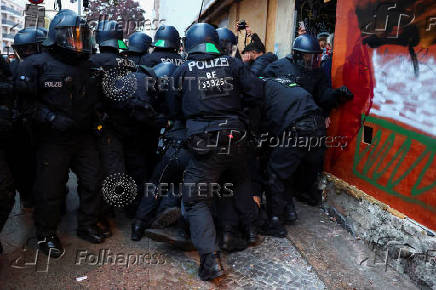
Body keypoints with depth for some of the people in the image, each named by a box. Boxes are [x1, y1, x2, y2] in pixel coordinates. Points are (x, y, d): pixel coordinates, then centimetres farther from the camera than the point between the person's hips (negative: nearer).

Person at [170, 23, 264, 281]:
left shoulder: (183, 70, 4)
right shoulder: (232, 63, 5)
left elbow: (176, 111, 11)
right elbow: (257, 93, -1)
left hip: (205, 145, -3)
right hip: (236, 140, 3)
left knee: (197, 200, 5)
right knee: (243, 182, 30)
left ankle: (211, 259, -5)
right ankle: (250, 228, 43)